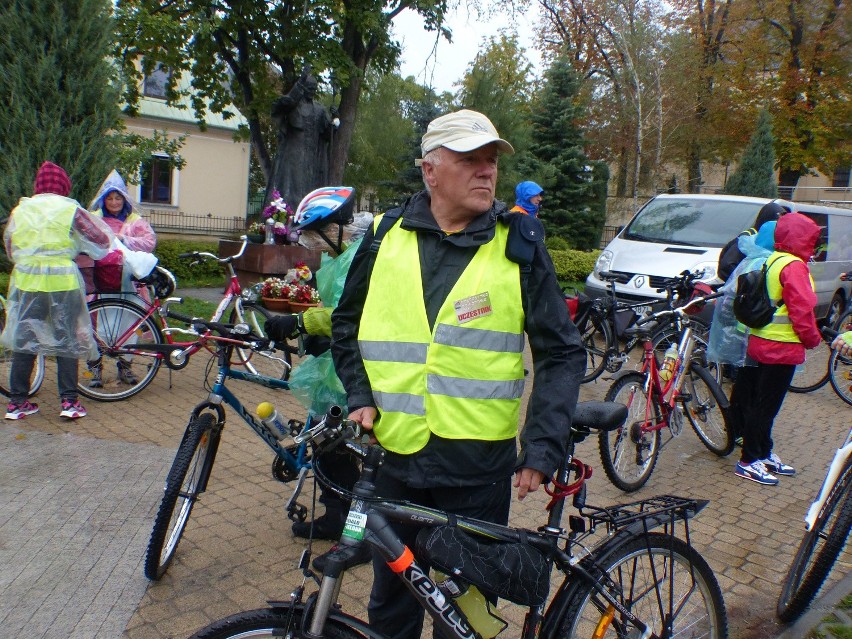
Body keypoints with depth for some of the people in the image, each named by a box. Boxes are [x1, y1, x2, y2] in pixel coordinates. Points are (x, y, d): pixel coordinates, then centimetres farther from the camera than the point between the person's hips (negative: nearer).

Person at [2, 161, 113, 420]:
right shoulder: (71, 210, -2)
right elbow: (102, 239, 2)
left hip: (26, 280, 3)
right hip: (62, 281, -3)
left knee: (23, 340, 11)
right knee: (67, 340, 5)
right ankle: (69, 401, 5)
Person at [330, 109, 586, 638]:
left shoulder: (519, 245, -4)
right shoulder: (386, 238, 2)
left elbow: (562, 353, -2)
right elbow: (347, 325, 14)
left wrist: (543, 447, -11)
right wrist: (360, 396, 1)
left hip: (478, 469, -2)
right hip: (392, 458, 2)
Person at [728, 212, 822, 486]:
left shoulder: (772, 261, 13)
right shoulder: (794, 266, -16)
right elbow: (802, 309, -18)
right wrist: (812, 338, -5)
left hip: (761, 342, 10)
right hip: (781, 346, -10)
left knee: (760, 403, 16)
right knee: (765, 405, -2)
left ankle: (765, 454, 28)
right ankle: (749, 461, 5)